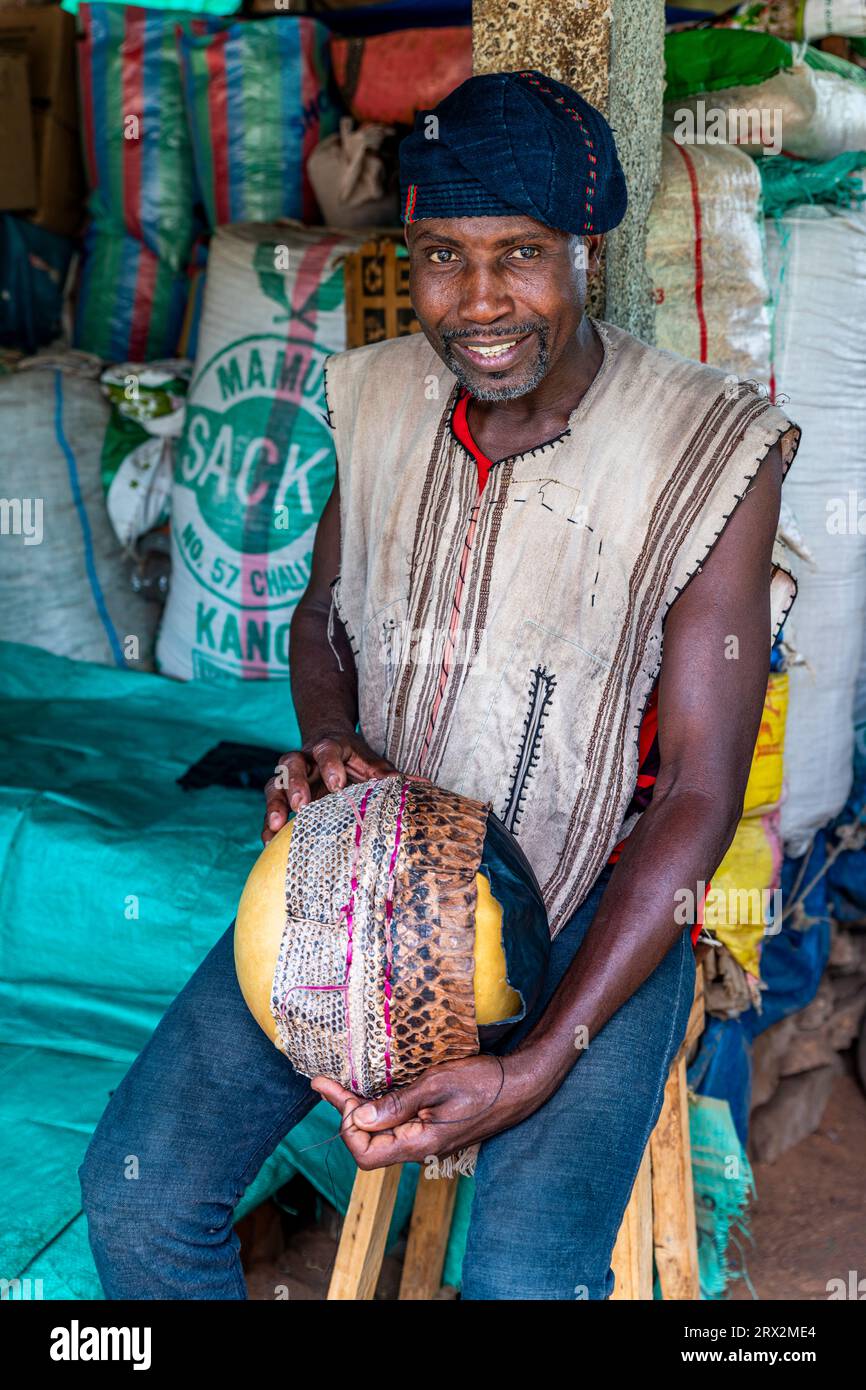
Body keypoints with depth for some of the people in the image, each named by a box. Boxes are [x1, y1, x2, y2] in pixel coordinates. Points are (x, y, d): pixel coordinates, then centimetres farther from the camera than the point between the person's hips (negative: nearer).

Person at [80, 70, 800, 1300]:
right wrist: (327, 743, -10)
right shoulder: (381, 398, -1)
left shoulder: (711, 456, -15)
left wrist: (538, 1064, -24)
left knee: (528, 1276, -22)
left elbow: (700, 792, -15)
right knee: (136, 1190, -8)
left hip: (595, 904, -3)